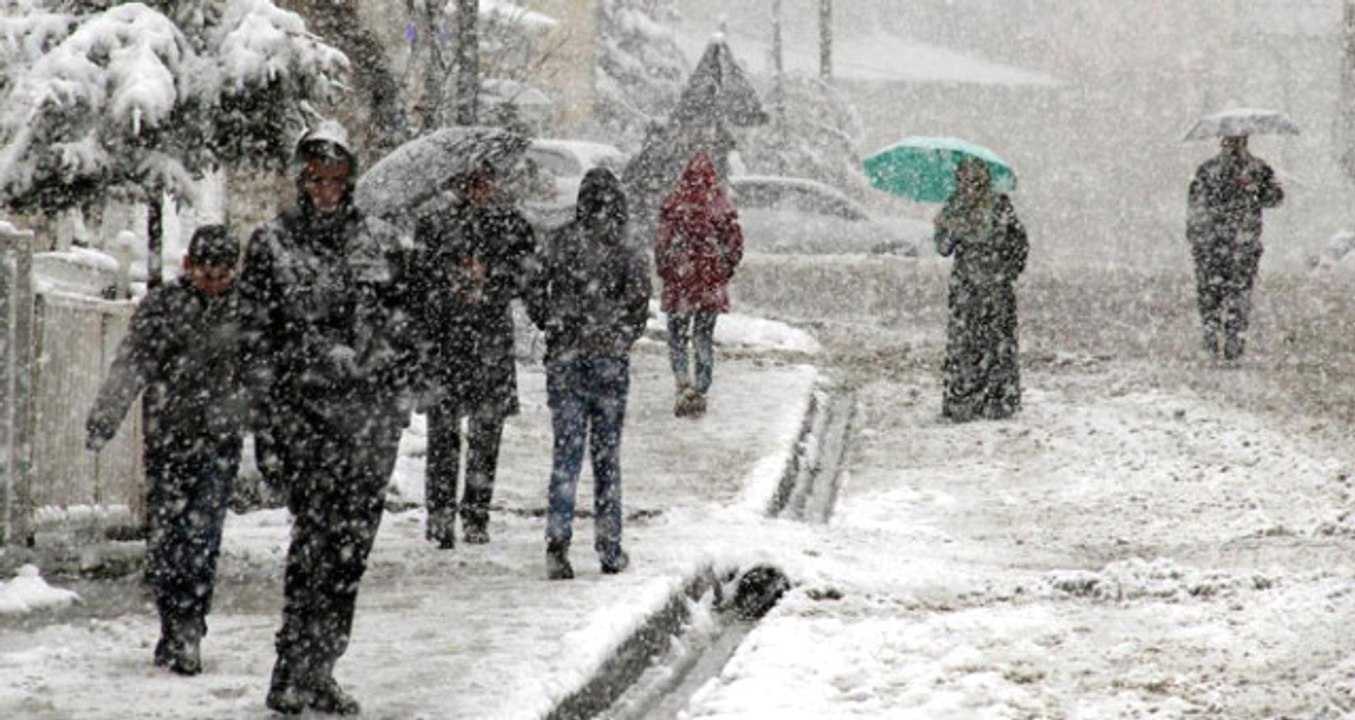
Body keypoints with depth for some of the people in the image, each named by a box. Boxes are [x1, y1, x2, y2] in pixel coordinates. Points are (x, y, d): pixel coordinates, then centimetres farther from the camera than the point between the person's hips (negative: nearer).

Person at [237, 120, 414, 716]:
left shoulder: (381, 243, 11)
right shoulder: (271, 244, 5)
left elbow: (400, 328, 13)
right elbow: (255, 333, 3)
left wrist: (399, 399, 6)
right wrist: (267, 410, -4)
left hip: (371, 406, 3)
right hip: (302, 404, -3)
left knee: (351, 541, 2)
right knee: (316, 526, -14)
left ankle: (316, 671, 11)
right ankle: (295, 670, -12)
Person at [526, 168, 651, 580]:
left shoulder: (560, 242, 0)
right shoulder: (628, 248, -4)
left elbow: (537, 301, 1)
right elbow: (639, 303, -5)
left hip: (564, 357, 1)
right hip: (610, 359, -1)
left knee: (567, 449, 2)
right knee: (606, 453, 8)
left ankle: (558, 540, -14)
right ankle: (609, 549, 11)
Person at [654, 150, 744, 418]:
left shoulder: (673, 204, -9)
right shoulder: (721, 206, -3)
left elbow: (664, 243, -9)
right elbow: (736, 243, 0)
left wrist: (664, 272, 6)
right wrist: (724, 271, 13)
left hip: (680, 281, -2)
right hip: (712, 285, 2)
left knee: (677, 337, 7)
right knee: (704, 339, 12)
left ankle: (684, 384, -12)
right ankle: (701, 390, 11)